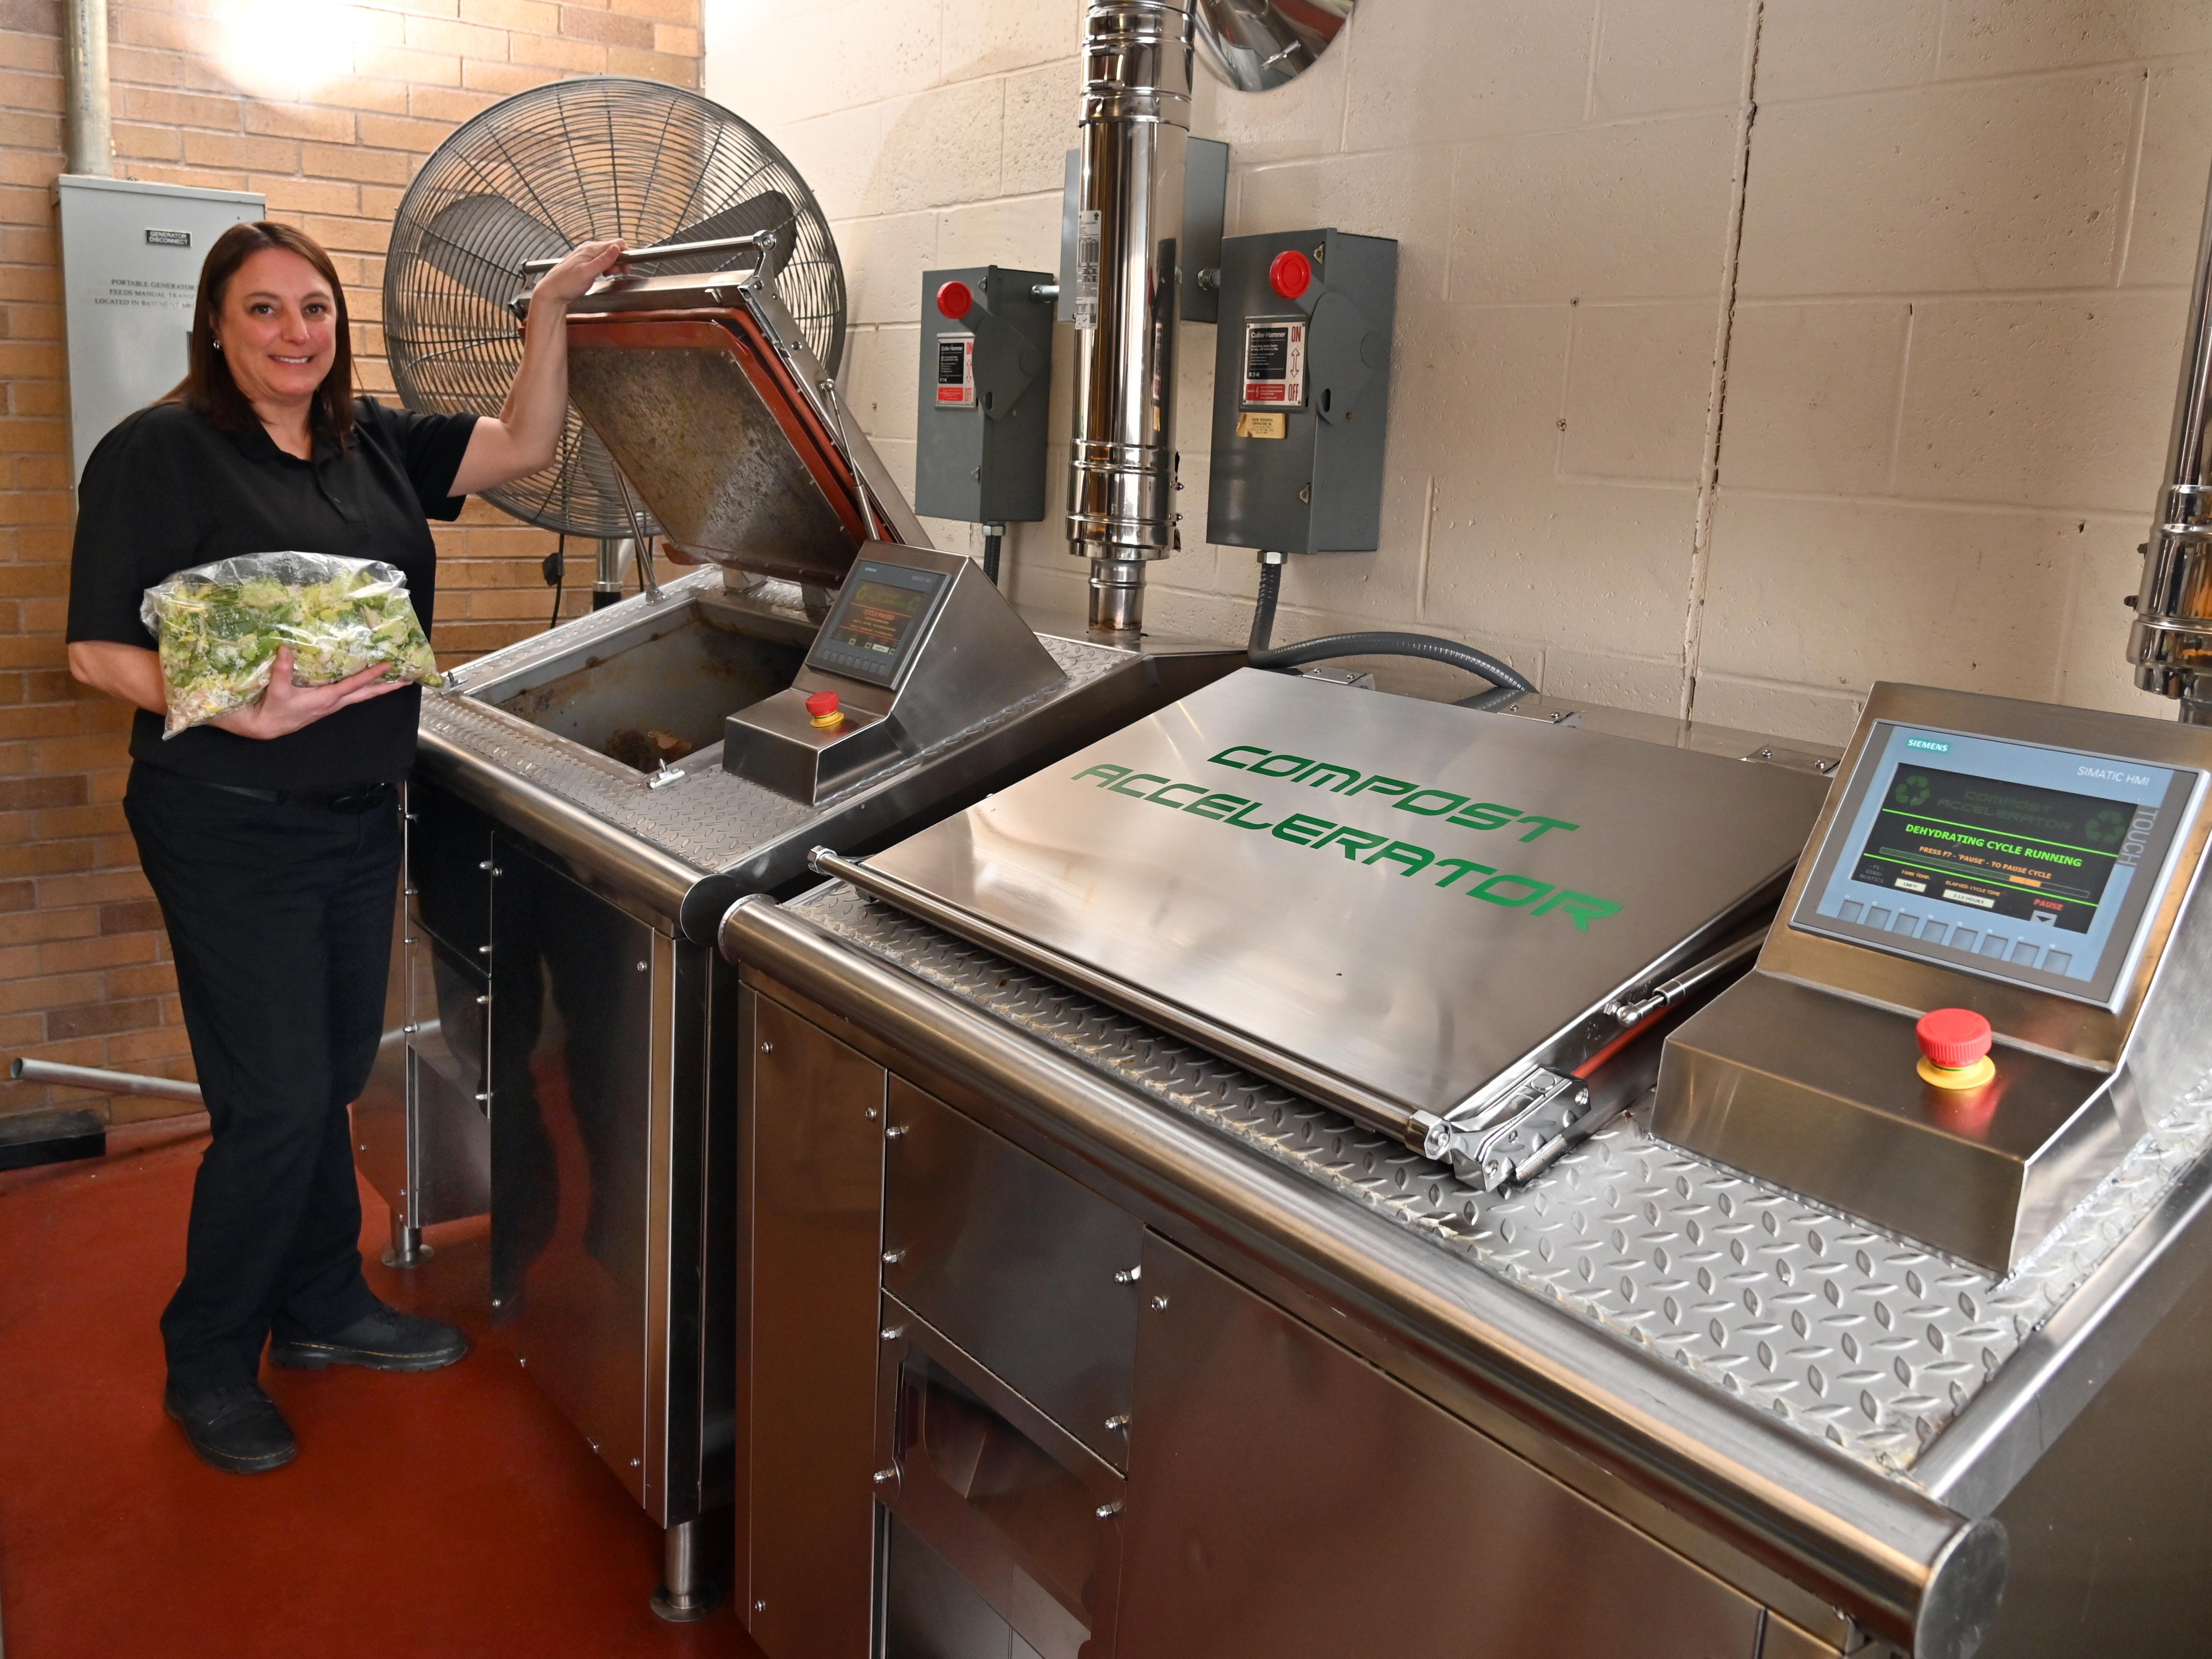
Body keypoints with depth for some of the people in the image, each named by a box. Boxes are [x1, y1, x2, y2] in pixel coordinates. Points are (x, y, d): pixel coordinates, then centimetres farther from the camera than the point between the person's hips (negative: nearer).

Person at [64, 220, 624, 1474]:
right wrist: (249, 714, -27)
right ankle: (208, 1364, 20)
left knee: (335, 1077, 17)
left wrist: (552, 312, -4)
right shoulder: (159, 453, -10)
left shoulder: (373, 443, 8)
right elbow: (100, 651, -13)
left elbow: (526, 446, 6)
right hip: (231, 827, -6)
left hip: (361, 813, 6)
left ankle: (325, 1306, 36)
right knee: (277, 1101, -2)